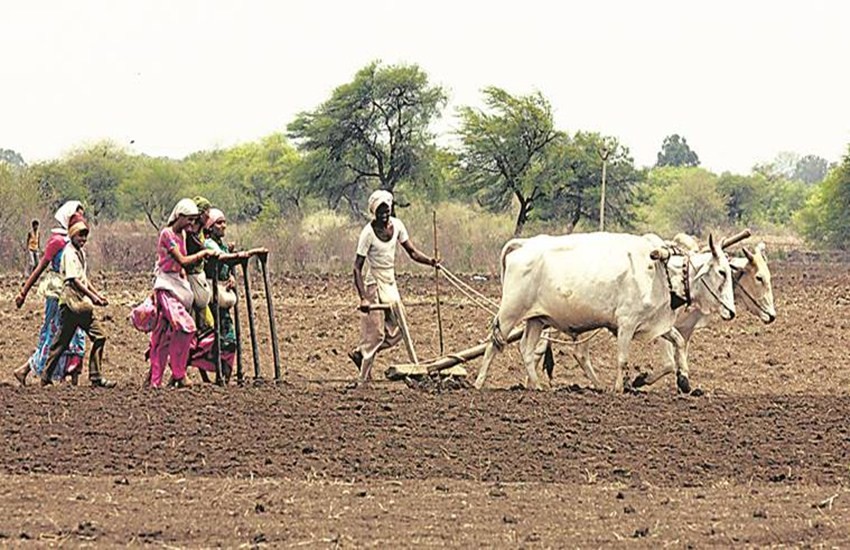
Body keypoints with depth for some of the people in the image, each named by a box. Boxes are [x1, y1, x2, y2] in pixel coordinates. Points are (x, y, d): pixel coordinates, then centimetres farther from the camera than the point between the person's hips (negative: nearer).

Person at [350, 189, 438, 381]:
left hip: (390, 283, 7)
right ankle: (364, 377, 5)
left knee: (397, 330, 5)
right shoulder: (368, 233, -19)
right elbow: (357, 268, -20)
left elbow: (412, 252, 4)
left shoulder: (396, 225, -2)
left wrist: (430, 261, -15)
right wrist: (363, 298, -29)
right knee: (374, 332, -5)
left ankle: (360, 353, 22)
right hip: (373, 283, -6)